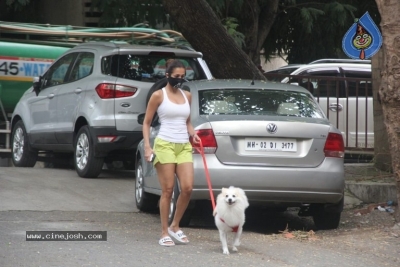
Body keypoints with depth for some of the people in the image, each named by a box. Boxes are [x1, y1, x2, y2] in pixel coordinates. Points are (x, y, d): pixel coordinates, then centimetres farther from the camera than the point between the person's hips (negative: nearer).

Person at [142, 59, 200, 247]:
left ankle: (175, 227, 14)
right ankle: (164, 233, 4)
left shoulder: (187, 96, 14)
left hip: (184, 146, 5)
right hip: (165, 145, -5)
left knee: (187, 188, -5)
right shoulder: (158, 95, -1)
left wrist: (192, 133, 5)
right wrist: (147, 147, -8)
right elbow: (146, 122, 2)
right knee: (167, 190, -4)